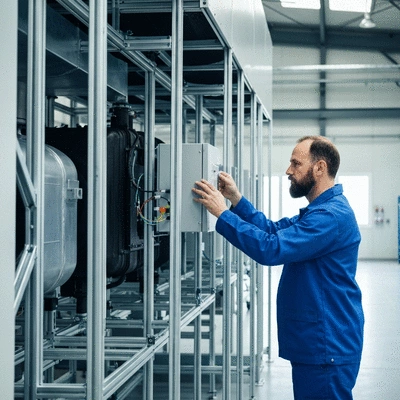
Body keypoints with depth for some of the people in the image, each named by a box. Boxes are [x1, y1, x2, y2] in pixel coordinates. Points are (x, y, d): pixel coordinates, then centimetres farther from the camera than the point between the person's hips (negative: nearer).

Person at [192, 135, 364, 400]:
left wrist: (222, 213, -22)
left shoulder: (332, 215, -21)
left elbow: (272, 248, -27)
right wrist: (237, 199, 3)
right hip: (314, 342, 11)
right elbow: (275, 231, 13)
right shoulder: (319, 211, 16)